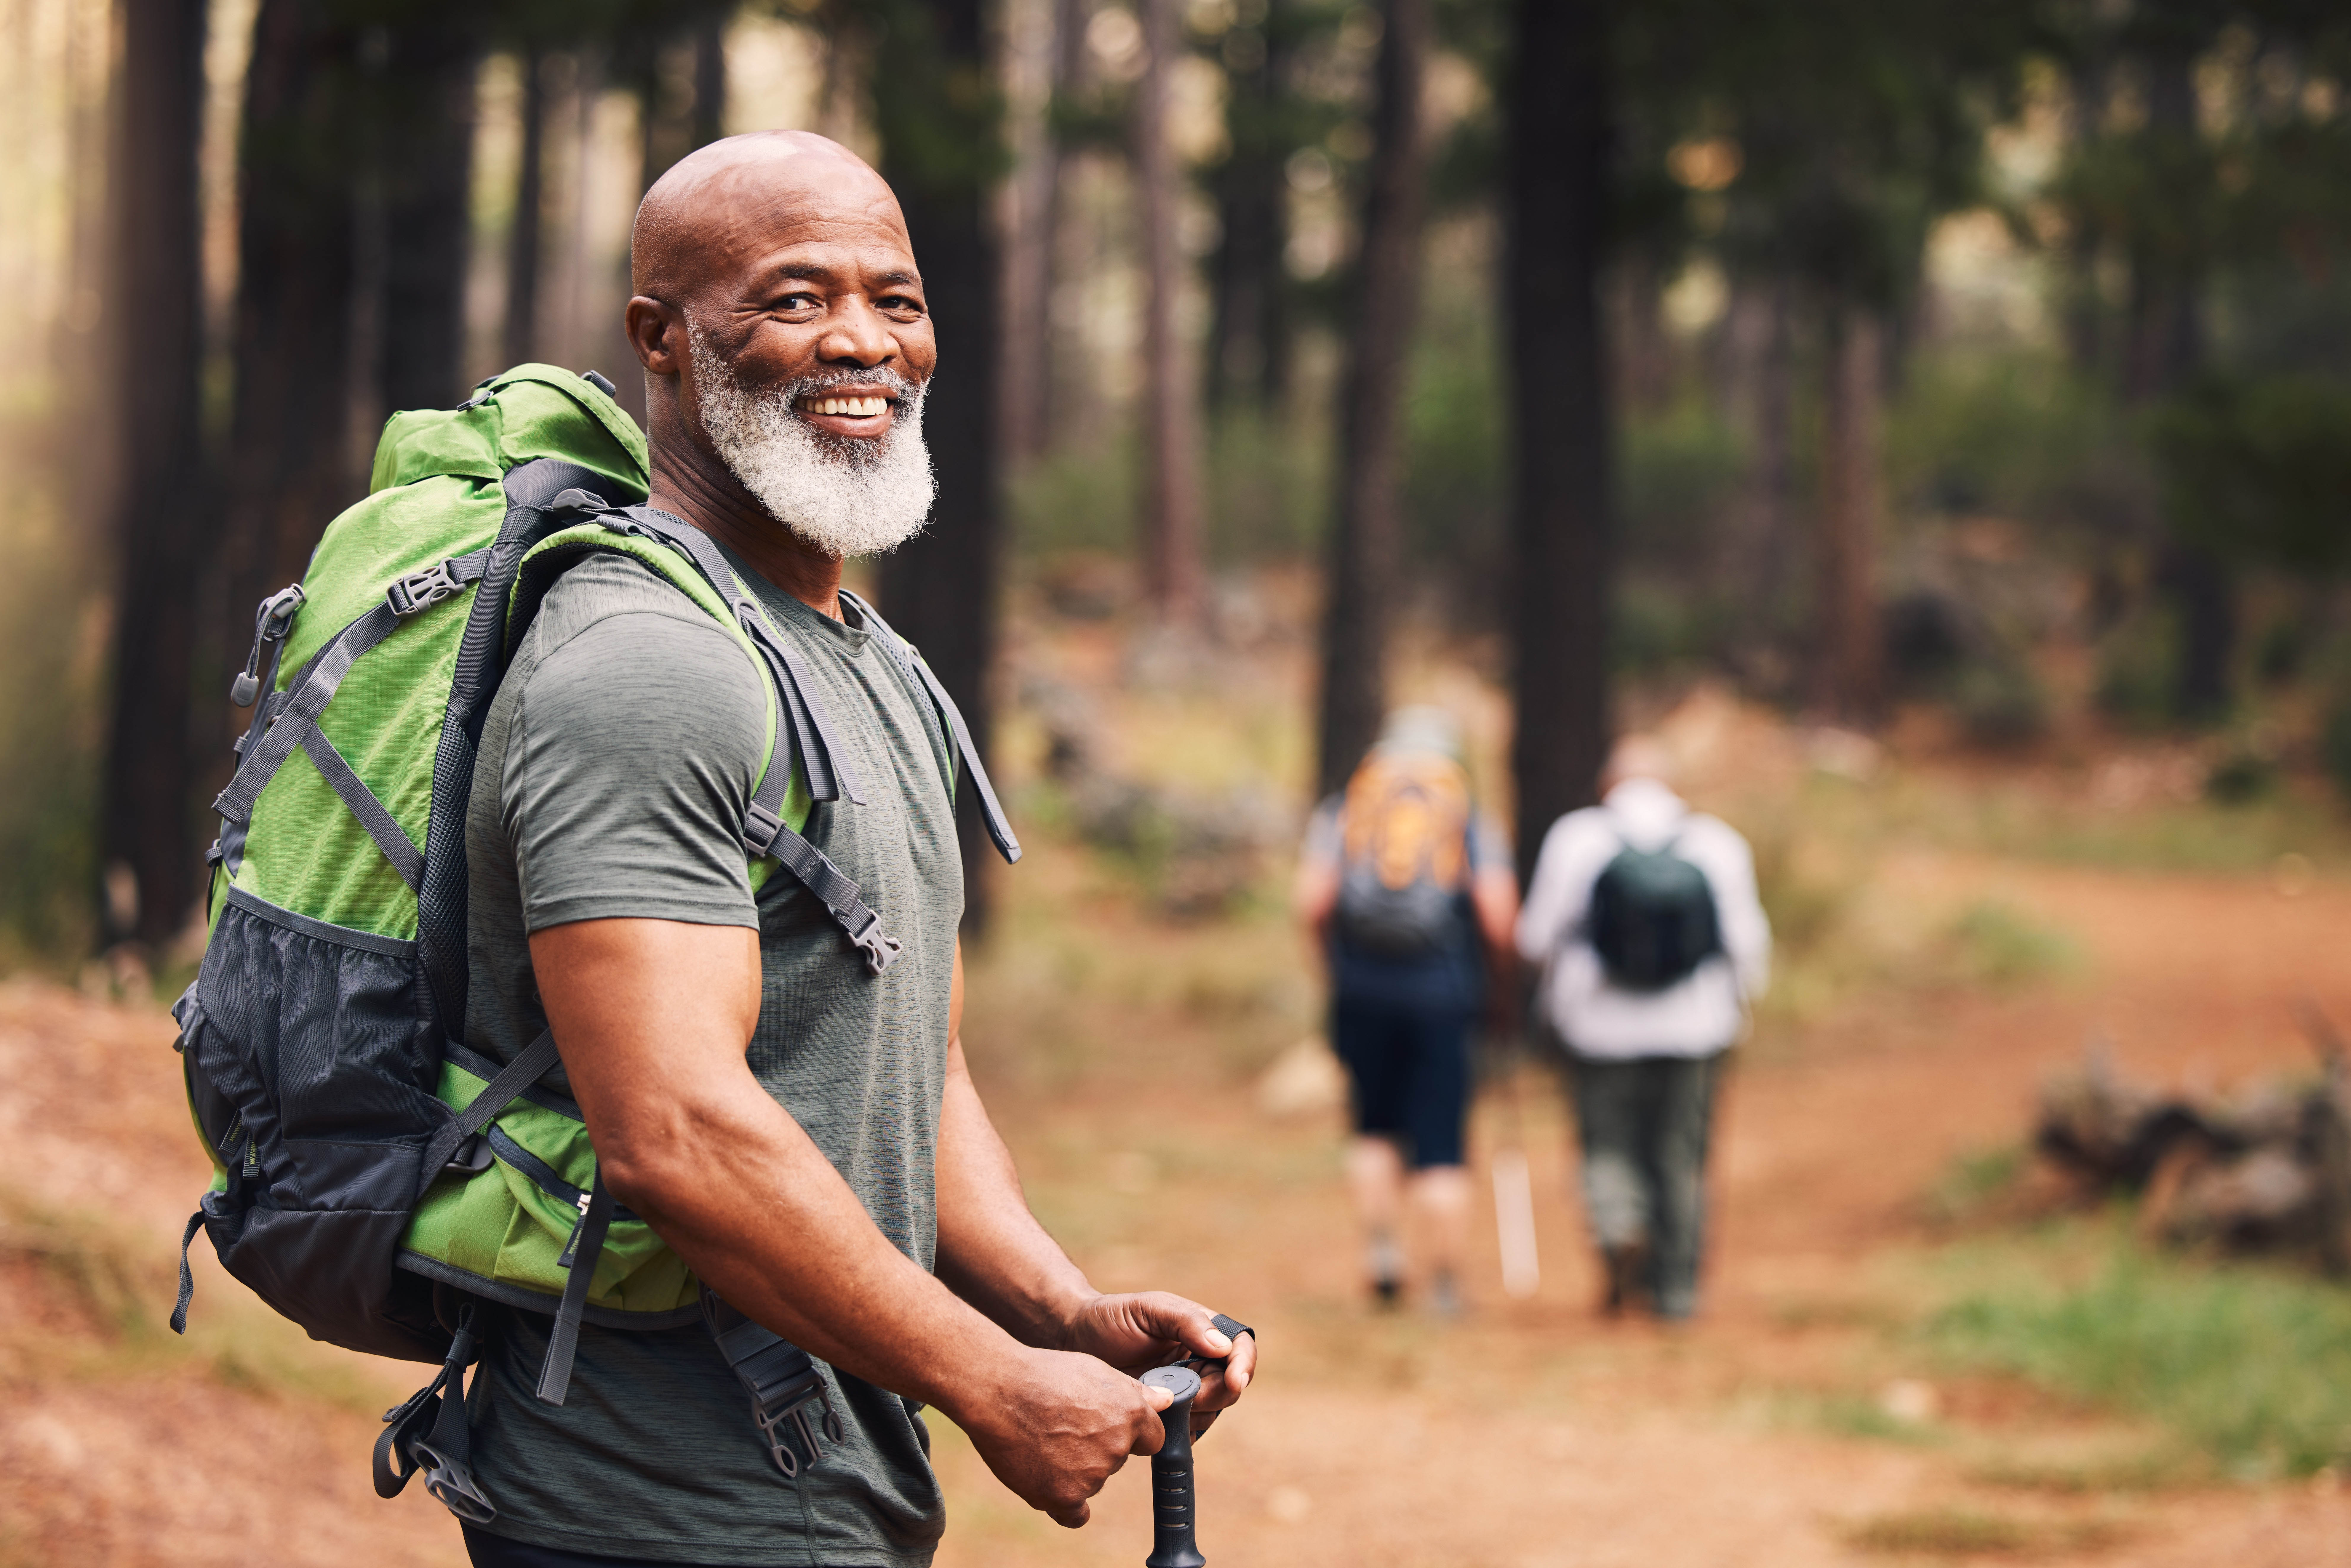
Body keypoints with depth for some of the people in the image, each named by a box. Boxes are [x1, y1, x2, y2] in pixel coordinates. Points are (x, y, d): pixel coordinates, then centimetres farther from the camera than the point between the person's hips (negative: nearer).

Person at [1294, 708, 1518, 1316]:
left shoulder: (1340, 812, 7)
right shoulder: (1474, 822, 4)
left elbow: (1313, 904, -4)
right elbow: (1498, 918, -6)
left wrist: (1337, 962, 13)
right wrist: (1500, 981, 10)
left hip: (1362, 992, 1)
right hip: (1444, 995, -1)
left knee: (1376, 1127, 18)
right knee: (1440, 1144, 3)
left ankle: (1381, 1245, 3)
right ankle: (1445, 1283, 2)